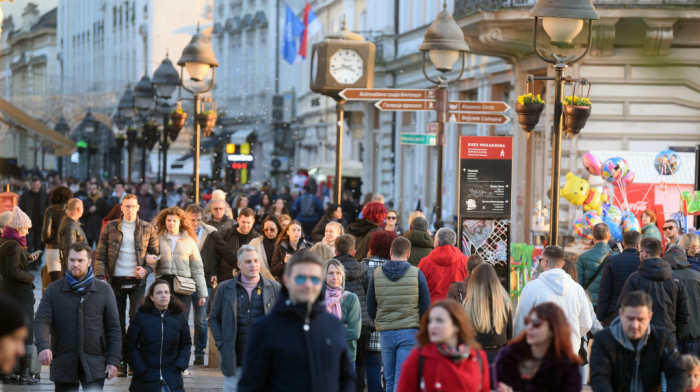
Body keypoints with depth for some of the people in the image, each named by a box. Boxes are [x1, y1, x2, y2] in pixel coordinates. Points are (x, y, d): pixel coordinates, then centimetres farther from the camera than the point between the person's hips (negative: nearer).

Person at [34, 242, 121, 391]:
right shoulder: (53, 290, 6)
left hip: (94, 363, -1)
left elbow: (113, 327, 6)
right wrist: (43, 346, -23)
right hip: (63, 364, 1)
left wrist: (113, 360, -2)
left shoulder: (104, 290, 6)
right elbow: (41, 321, -3)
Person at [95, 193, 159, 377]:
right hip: (116, 281, 1)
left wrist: (147, 270, -9)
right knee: (118, 322, 4)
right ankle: (121, 363, 9)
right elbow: (100, 254, 3)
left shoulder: (147, 228, 6)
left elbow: (156, 254, 9)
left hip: (137, 281, -1)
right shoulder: (110, 227, 6)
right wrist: (100, 277, -9)